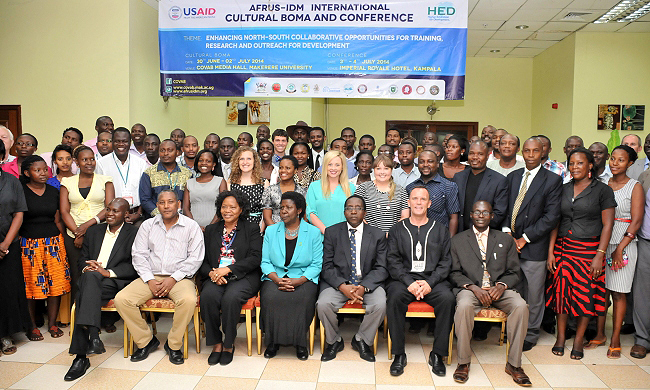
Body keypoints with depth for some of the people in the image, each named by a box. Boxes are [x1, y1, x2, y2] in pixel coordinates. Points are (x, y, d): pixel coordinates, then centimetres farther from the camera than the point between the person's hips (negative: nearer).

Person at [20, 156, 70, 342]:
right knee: (31, 285, 1)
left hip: (53, 242, 3)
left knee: (56, 282, 2)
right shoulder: (20, 191, -2)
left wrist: (63, 241, 9)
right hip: (29, 243, -3)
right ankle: (32, 326, 15)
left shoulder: (53, 191, 10)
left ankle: (52, 323, 15)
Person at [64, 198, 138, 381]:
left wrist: (108, 272, -17)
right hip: (90, 280, 4)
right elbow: (82, 260, 21)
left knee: (83, 297, -30)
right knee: (90, 275, -31)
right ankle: (93, 337, -36)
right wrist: (86, 268, -4)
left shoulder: (134, 233, 6)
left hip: (116, 282, -4)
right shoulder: (94, 231, 23)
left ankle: (81, 357, -32)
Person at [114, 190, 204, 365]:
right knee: (121, 299, -19)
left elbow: (195, 258, -4)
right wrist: (150, 280, -8)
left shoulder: (191, 226, 2)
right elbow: (139, 254, 6)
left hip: (179, 277, -3)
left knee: (189, 300, -33)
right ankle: (145, 341, 0)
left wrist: (173, 278, -13)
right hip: (150, 277, 3)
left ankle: (173, 345, -9)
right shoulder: (147, 225, 12)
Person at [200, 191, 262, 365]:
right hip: (215, 278, 3)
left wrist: (228, 269, -15)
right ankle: (216, 343, -11)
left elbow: (255, 258, -5)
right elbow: (202, 260, 12)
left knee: (231, 297, -32)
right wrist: (211, 273, -11)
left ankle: (229, 344, -10)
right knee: (208, 295, -29)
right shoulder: (211, 230, 19)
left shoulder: (252, 229, 8)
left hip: (243, 277, -3)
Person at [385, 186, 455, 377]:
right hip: (404, 279, 0)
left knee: (448, 298, -29)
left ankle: (437, 354, -13)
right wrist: (409, 282, -12)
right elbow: (392, 261, 3)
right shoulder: (397, 229, 13)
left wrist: (430, 282, -10)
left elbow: (445, 262, 6)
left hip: (433, 280, 1)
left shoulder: (440, 230, 14)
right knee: (395, 297, -31)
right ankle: (399, 355, -17)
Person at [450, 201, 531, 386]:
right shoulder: (458, 240, 10)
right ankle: (463, 362, -18)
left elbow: (513, 272, 11)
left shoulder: (505, 240, 15)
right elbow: (454, 273, 4)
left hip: (499, 289, 2)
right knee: (464, 306, -35)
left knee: (521, 306, -28)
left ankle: (514, 364, -14)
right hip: (470, 288, -2)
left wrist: (502, 285, -11)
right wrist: (473, 287, -13)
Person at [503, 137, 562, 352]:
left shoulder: (553, 180, -3)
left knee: (533, 294, 6)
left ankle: (530, 335, 24)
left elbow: (551, 216, -9)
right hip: (511, 242, 4)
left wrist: (525, 238, -12)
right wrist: (506, 232, -5)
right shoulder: (512, 177, 12)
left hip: (534, 247, -3)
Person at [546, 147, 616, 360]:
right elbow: (555, 221, 8)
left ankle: (578, 341, 17)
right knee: (561, 292, 3)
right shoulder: (563, 189, 9)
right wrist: (551, 251, 2)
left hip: (589, 249, -3)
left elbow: (607, 225, -5)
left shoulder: (603, 190, -1)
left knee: (586, 294, 2)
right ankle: (560, 338, 17)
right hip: (563, 248, 3)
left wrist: (600, 255, -12)